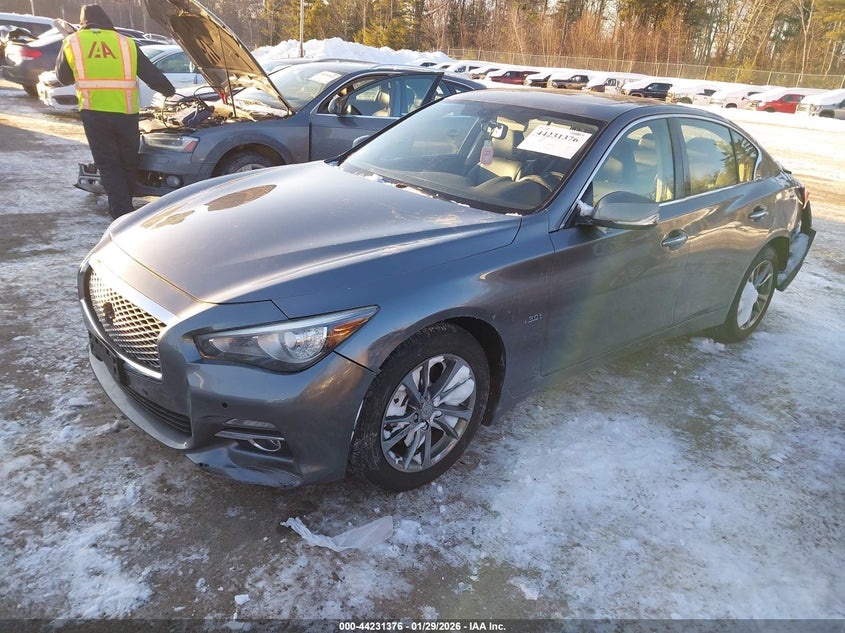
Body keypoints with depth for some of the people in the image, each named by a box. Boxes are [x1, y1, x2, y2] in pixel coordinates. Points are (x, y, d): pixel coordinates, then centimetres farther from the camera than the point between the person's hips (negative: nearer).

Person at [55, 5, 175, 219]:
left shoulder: (72, 42, 9)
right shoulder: (126, 43, 10)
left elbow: (63, 77, 20)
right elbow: (152, 74, 11)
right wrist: (169, 90, 30)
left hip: (94, 114, -1)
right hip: (126, 113, 1)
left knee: (108, 166, 4)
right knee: (127, 164, 17)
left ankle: (123, 215, -6)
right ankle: (123, 208, 30)